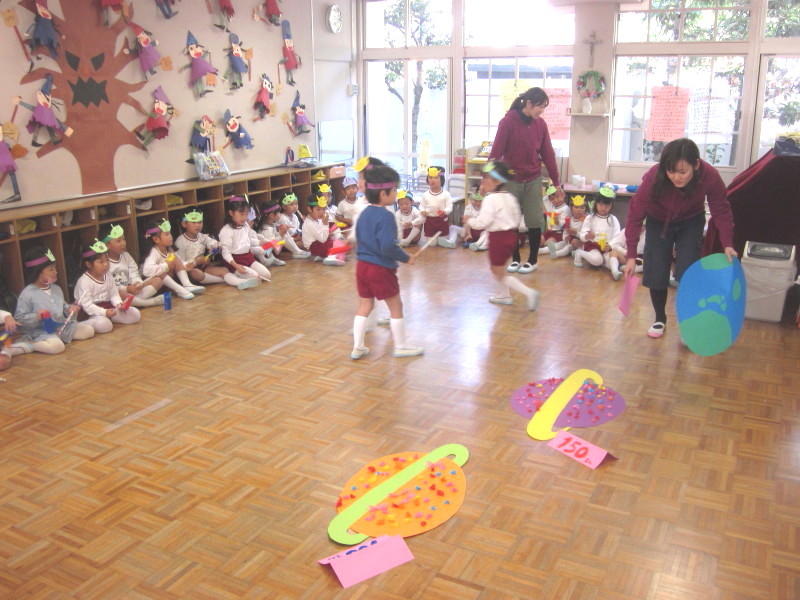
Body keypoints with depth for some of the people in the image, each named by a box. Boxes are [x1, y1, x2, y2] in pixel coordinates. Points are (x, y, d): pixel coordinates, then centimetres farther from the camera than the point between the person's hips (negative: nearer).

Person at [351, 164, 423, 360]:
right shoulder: (386, 216, -20)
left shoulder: (364, 213, 7)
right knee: (396, 306, 9)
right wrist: (406, 258, -14)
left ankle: (357, 348, 19)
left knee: (364, 307, 15)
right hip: (381, 269, -8)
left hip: (362, 265, 8)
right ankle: (400, 347, 20)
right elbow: (388, 247, -27)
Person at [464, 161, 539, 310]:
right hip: (511, 235, 9)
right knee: (495, 268, 26)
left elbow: (483, 222, -22)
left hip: (498, 238, -9)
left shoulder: (491, 199, -18)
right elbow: (516, 220, 12)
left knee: (501, 275, 1)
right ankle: (505, 295, 34)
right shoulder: (510, 197, 8)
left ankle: (529, 292, -10)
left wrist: (469, 221, -5)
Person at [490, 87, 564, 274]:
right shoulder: (508, 122, -12)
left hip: (533, 180, 3)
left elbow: (548, 154, 7)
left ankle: (533, 260, 18)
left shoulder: (540, 124, 2)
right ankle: (515, 259, 21)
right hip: (511, 180, -3)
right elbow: (496, 152, -12)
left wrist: (556, 182, 8)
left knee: (535, 221, 4)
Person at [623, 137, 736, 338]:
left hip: (691, 223, 0)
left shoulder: (710, 177, -33)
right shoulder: (654, 178, -36)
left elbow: (721, 211, -16)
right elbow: (635, 215, -28)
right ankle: (660, 319, 20)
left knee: (687, 273, -12)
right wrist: (631, 256, -28)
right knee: (656, 273, -3)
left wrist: (727, 244, -25)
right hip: (659, 222, 0)